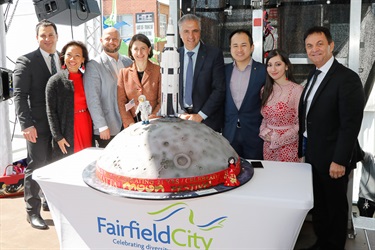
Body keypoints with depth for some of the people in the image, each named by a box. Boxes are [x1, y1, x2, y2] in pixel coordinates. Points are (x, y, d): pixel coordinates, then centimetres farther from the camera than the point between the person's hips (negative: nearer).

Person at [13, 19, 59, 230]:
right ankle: (33, 211, 17)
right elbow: (20, 95, -9)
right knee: (36, 168, 3)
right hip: (39, 125, -4)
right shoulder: (26, 61, -5)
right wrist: (26, 124, -17)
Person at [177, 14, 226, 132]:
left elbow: (220, 89, -10)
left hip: (207, 120, -2)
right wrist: (180, 114, -8)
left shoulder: (214, 54, -7)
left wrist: (200, 115, -14)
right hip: (180, 119, 3)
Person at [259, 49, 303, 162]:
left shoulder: (297, 90, -13)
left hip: (288, 148, -5)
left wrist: (277, 139, -13)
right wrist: (264, 133, -5)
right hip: (268, 147, 5)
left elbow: (301, 124, -12)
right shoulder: (265, 90, 6)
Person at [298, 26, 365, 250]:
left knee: (336, 206, 12)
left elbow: (351, 125, -21)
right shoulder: (314, 75, 9)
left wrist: (340, 161, -21)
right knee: (318, 204, 20)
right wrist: (303, 148, 8)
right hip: (312, 154, 8)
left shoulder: (347, 78, -17)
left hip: (332, 158, -7)